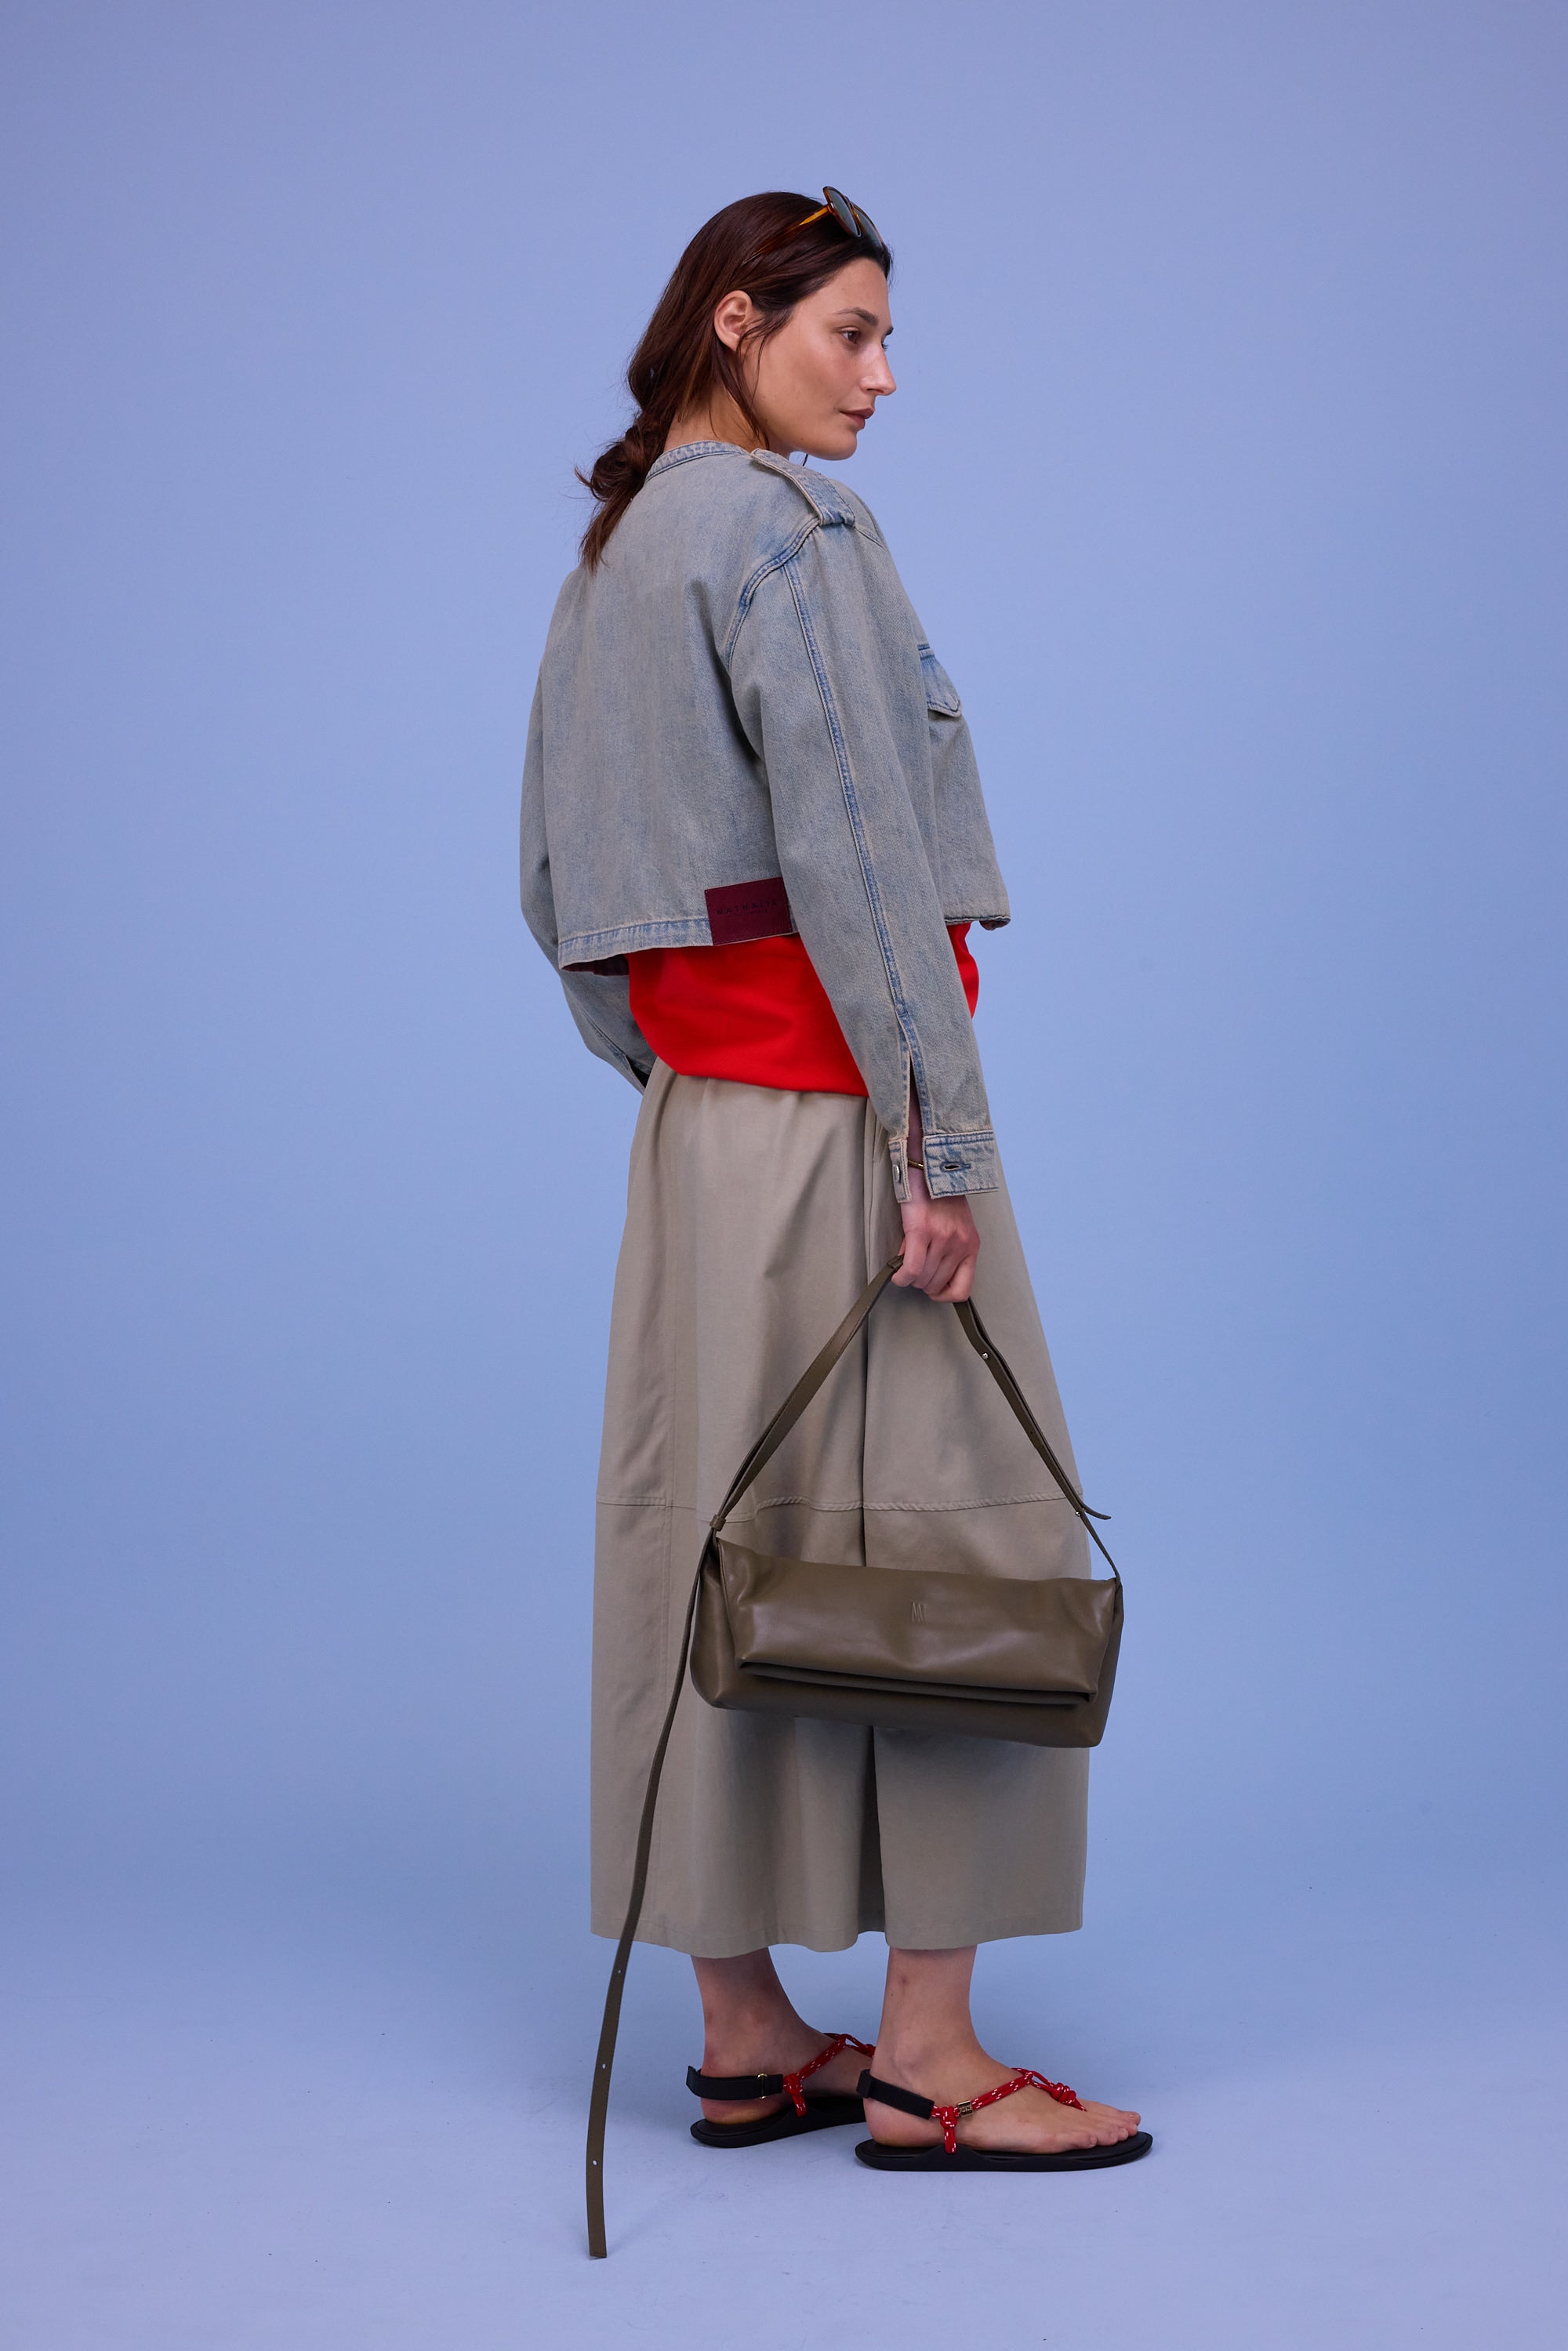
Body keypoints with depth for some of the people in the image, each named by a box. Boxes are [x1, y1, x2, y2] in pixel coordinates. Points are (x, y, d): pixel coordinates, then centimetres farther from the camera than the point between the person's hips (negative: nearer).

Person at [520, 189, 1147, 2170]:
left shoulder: (617, 550, 17)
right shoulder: (789, 528, -10)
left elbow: (562, 875, 19)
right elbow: (852, 841, -19)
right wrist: (941, 1136, -19)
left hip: (699, 1111, 9)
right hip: (834, 1091, -9)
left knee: (725, 1540, 8)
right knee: (935, 1537, -3)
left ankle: (745, 2041, 16)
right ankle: (926, 2060, 3)